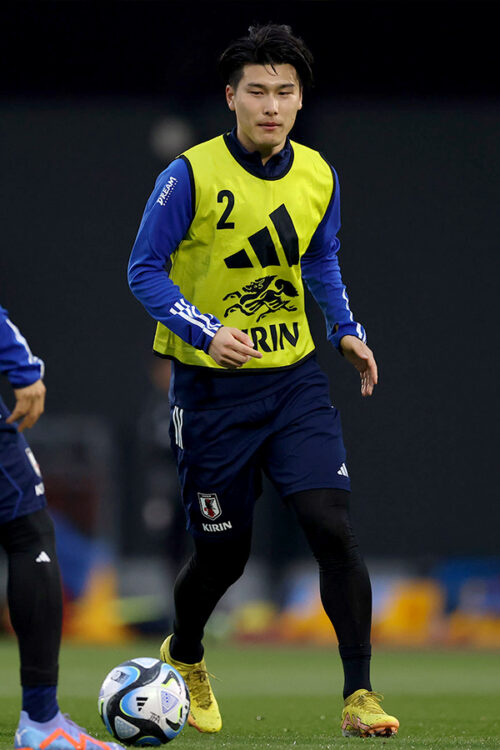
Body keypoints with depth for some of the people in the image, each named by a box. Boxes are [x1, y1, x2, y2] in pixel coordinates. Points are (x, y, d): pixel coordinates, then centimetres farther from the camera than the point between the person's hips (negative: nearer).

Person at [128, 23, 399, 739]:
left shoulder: (318, 177, 2)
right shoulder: (190, 176, -13)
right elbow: (145, 271, -10)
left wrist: (345, 330, 5)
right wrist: (206, 331, -24)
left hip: (294, 378, 3)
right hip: (212, 390, -3)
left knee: (333, 525, -14)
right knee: (224, 552, 6)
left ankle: (359, 694, -9)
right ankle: (185, 657, 38)